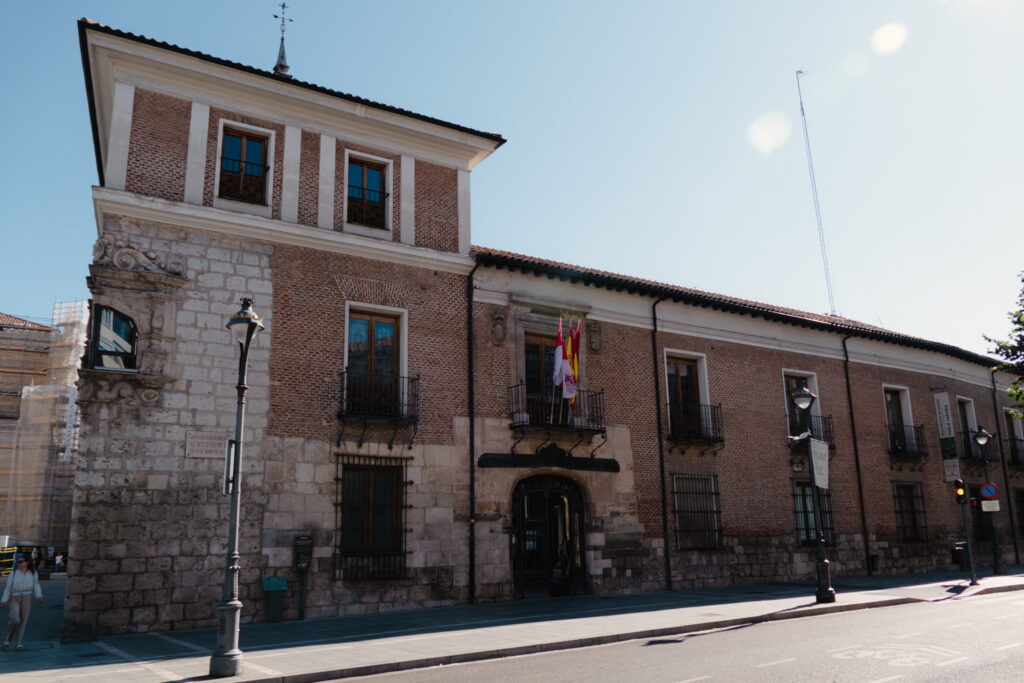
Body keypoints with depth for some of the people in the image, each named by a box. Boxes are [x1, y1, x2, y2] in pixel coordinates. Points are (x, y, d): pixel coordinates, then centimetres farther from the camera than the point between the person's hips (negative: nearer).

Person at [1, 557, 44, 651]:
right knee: (15, 620, -18)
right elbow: (8, 588, 7)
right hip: (15, 598, -1)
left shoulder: (33, 573, 6)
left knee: (23, 621, -4)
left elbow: (36, 586, 3)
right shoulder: (13, 574, 6)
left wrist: (39, 596, -13)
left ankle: (19, 643, 4)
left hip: (27, 598, 1)